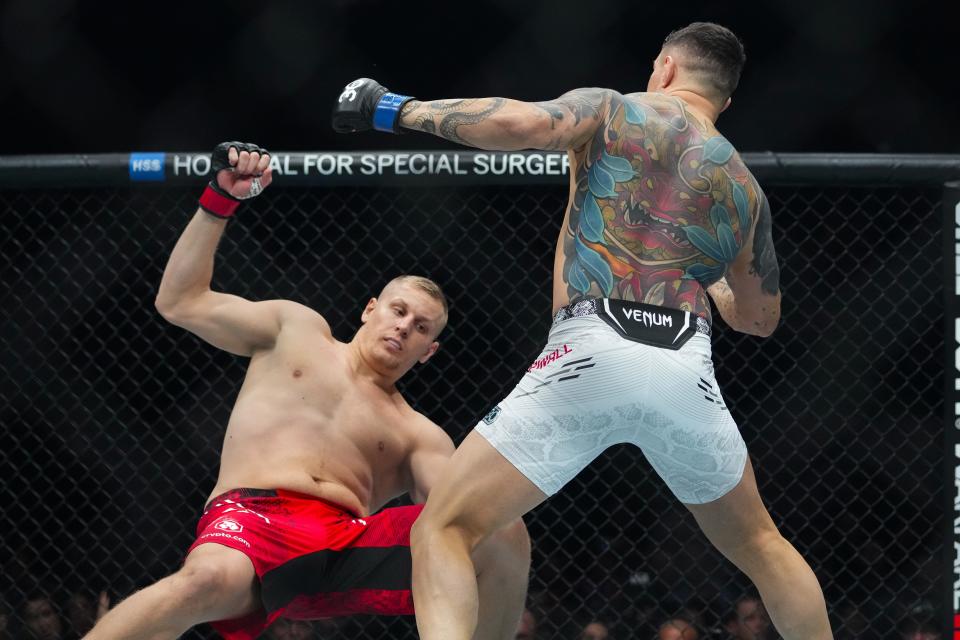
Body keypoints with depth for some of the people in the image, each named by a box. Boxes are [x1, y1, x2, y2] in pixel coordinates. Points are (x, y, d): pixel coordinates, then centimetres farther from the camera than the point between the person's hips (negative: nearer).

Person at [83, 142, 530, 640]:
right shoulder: (299, 330, 28)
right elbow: (180, 302, 23)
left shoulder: (419, 436, 27)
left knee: (503, 536, -21)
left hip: (352, 545, 2)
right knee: (209, 582, -42)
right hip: (250, 517, -2)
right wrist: (219, 200, 16)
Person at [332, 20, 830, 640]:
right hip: (687, 373, 4)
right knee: (759, 546, 26)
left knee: (445, 528, 0)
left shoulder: (610, 109, 12)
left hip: (590, 356, -4)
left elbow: (517, 123, -8)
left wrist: (403, 110, 5)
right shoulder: (744, 187, 23)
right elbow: (761, 317, 32)